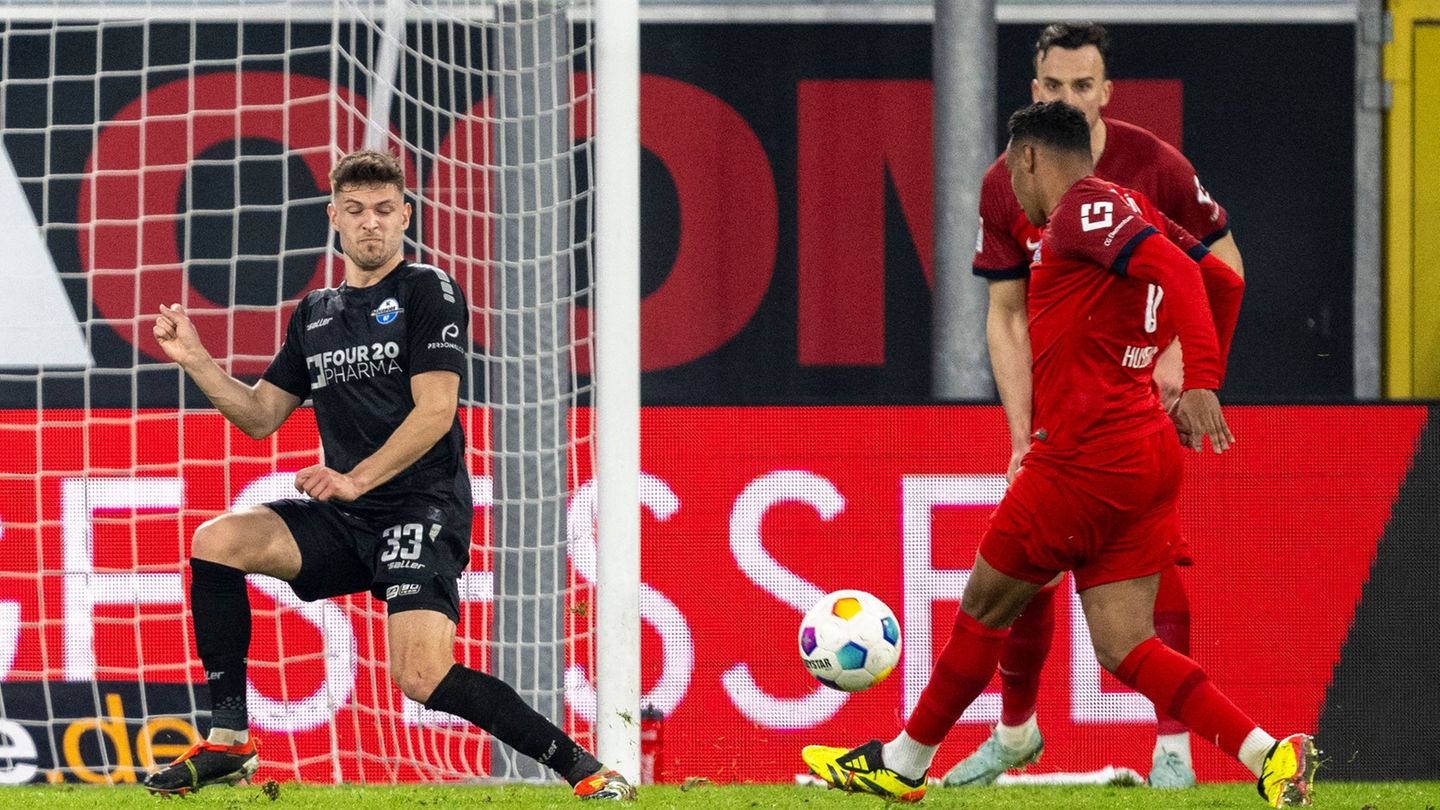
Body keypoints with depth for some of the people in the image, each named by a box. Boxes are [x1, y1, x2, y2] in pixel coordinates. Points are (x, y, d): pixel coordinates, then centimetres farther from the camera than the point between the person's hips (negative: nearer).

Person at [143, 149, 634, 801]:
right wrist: (195, 360, 6)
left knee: (423, 679, -24)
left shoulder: (428, 292, -2)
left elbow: (435, 410, -12)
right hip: (343, 523, 7)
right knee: (217, 541, -15)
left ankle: (583, 769, -14)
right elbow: (259, 415, 21)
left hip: (421, 509, -7)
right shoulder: (315, 314, 18)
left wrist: (355, 479, -22)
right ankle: (227, 744, -10)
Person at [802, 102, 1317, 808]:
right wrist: (1201, 389, 28)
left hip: (1084, 454, -9)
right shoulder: (1131, 214, 19)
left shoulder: (1083, 207, -9)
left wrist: (1200, 382, -33)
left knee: (983, 608, 9)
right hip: (1147, 456, 9)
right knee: (1124, 649, 3)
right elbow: (1224, 283, 28)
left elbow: (1173, 269, -24)